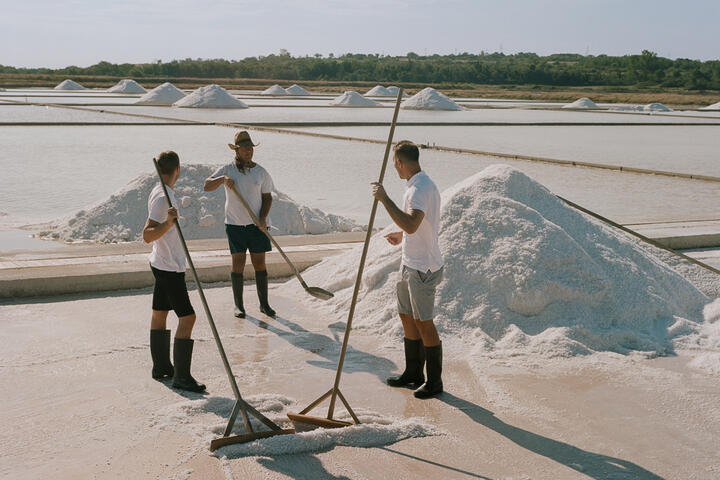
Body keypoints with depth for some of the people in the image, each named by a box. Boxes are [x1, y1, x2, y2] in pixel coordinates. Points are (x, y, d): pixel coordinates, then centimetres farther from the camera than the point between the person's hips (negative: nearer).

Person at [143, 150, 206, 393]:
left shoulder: (159, 192, 8)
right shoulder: (162, 197, -21)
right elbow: (147, 235, -27)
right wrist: (168, 223, -42)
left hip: (162, 264, 10)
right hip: (170, 268, -10)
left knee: (159, 314, 15)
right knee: (187, 317, -10)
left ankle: (161, 366, 25)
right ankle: (181, 376, -8)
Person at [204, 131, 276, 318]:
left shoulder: (261, 172, 4)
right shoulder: (227, 170, 1)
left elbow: (267, 197, 7)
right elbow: (207, 186, -7)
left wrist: (263, 218, -8)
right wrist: (223, 179, -26)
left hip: (256, 225, 1)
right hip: (235, 224, -1)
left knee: (260, 263, 3)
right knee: (238, 263, 0)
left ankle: (264, 304, 13)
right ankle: (238, 305, 9)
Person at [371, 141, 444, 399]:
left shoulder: (420, 188, -22)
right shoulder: (421, 184, 12)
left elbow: (411, 224, -37)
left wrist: (384, 199, -33)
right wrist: (402, 236, 32)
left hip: (423, 267, -11)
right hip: (410, 263, 11)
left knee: (424, 322, -2)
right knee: (407, 316, 17)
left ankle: (434, 380, 10)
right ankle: (413, 373, 30)